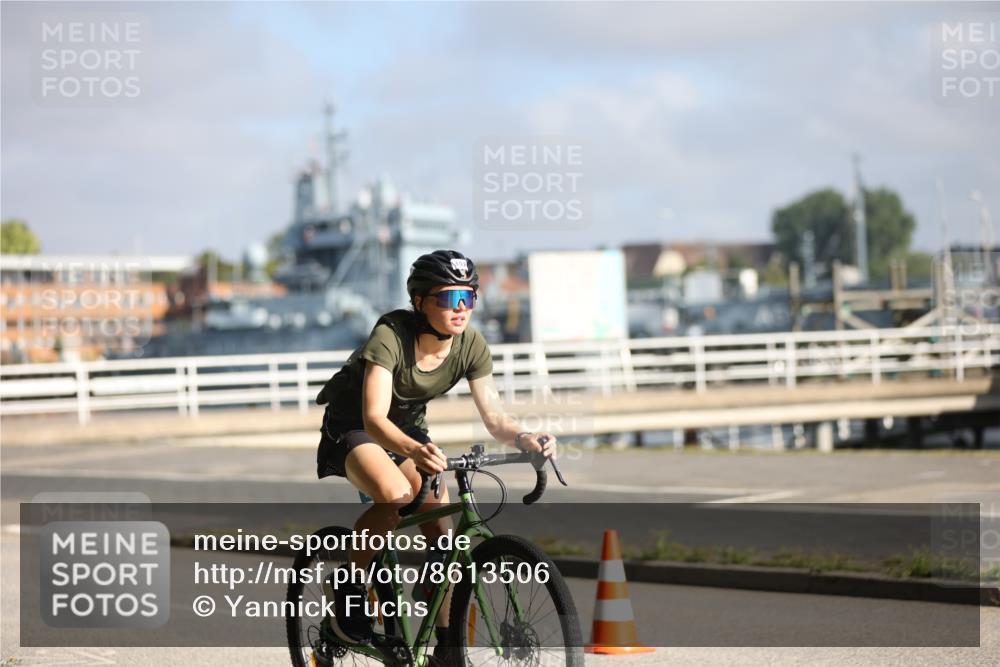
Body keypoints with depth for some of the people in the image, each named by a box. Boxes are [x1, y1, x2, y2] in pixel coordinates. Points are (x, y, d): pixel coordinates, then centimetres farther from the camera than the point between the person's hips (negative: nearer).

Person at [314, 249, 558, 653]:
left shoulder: (471, 346, -16)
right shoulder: (392, 334, -32)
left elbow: (494, 416, -17)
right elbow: (374, 418, -40)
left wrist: (524, 439, -40)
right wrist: (415, 451, -60)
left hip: (408, 428, 5)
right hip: (352, 427, -5)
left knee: (442, 530, -11)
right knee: (396, 495, -34)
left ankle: (446, 642, 3)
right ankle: (347, 587, -11)